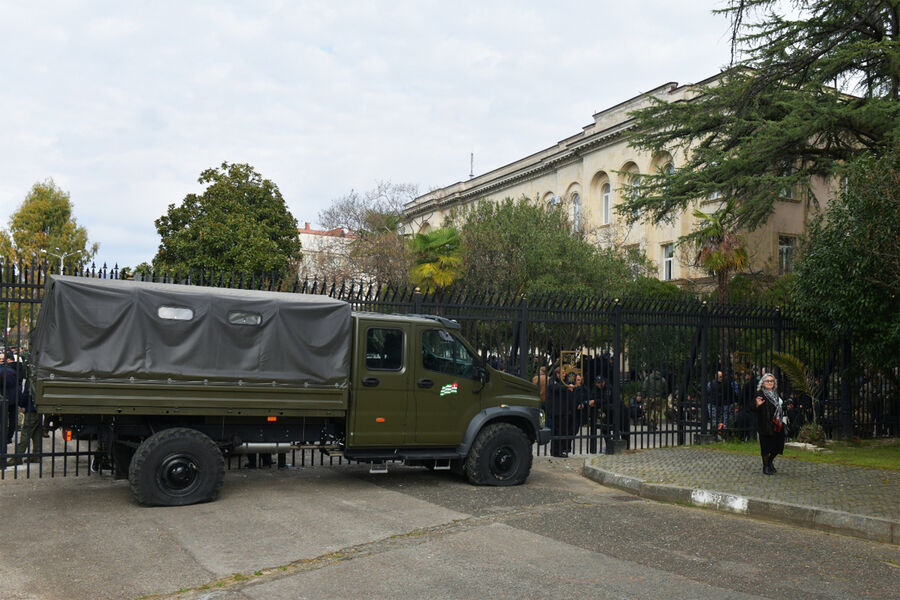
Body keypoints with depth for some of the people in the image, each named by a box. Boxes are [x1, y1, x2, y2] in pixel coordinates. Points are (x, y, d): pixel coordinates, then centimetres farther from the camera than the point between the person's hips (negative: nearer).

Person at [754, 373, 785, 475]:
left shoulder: (775, 394, 14)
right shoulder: (760, 394, -6)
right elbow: (755, 410, -12)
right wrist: (757, 405, -33)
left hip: (776, 424, 6)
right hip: (765, 425, -6)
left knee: (778, 445, 5)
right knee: (766, 445, -1)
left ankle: (770, 461, 29)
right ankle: (765, 466, 13)